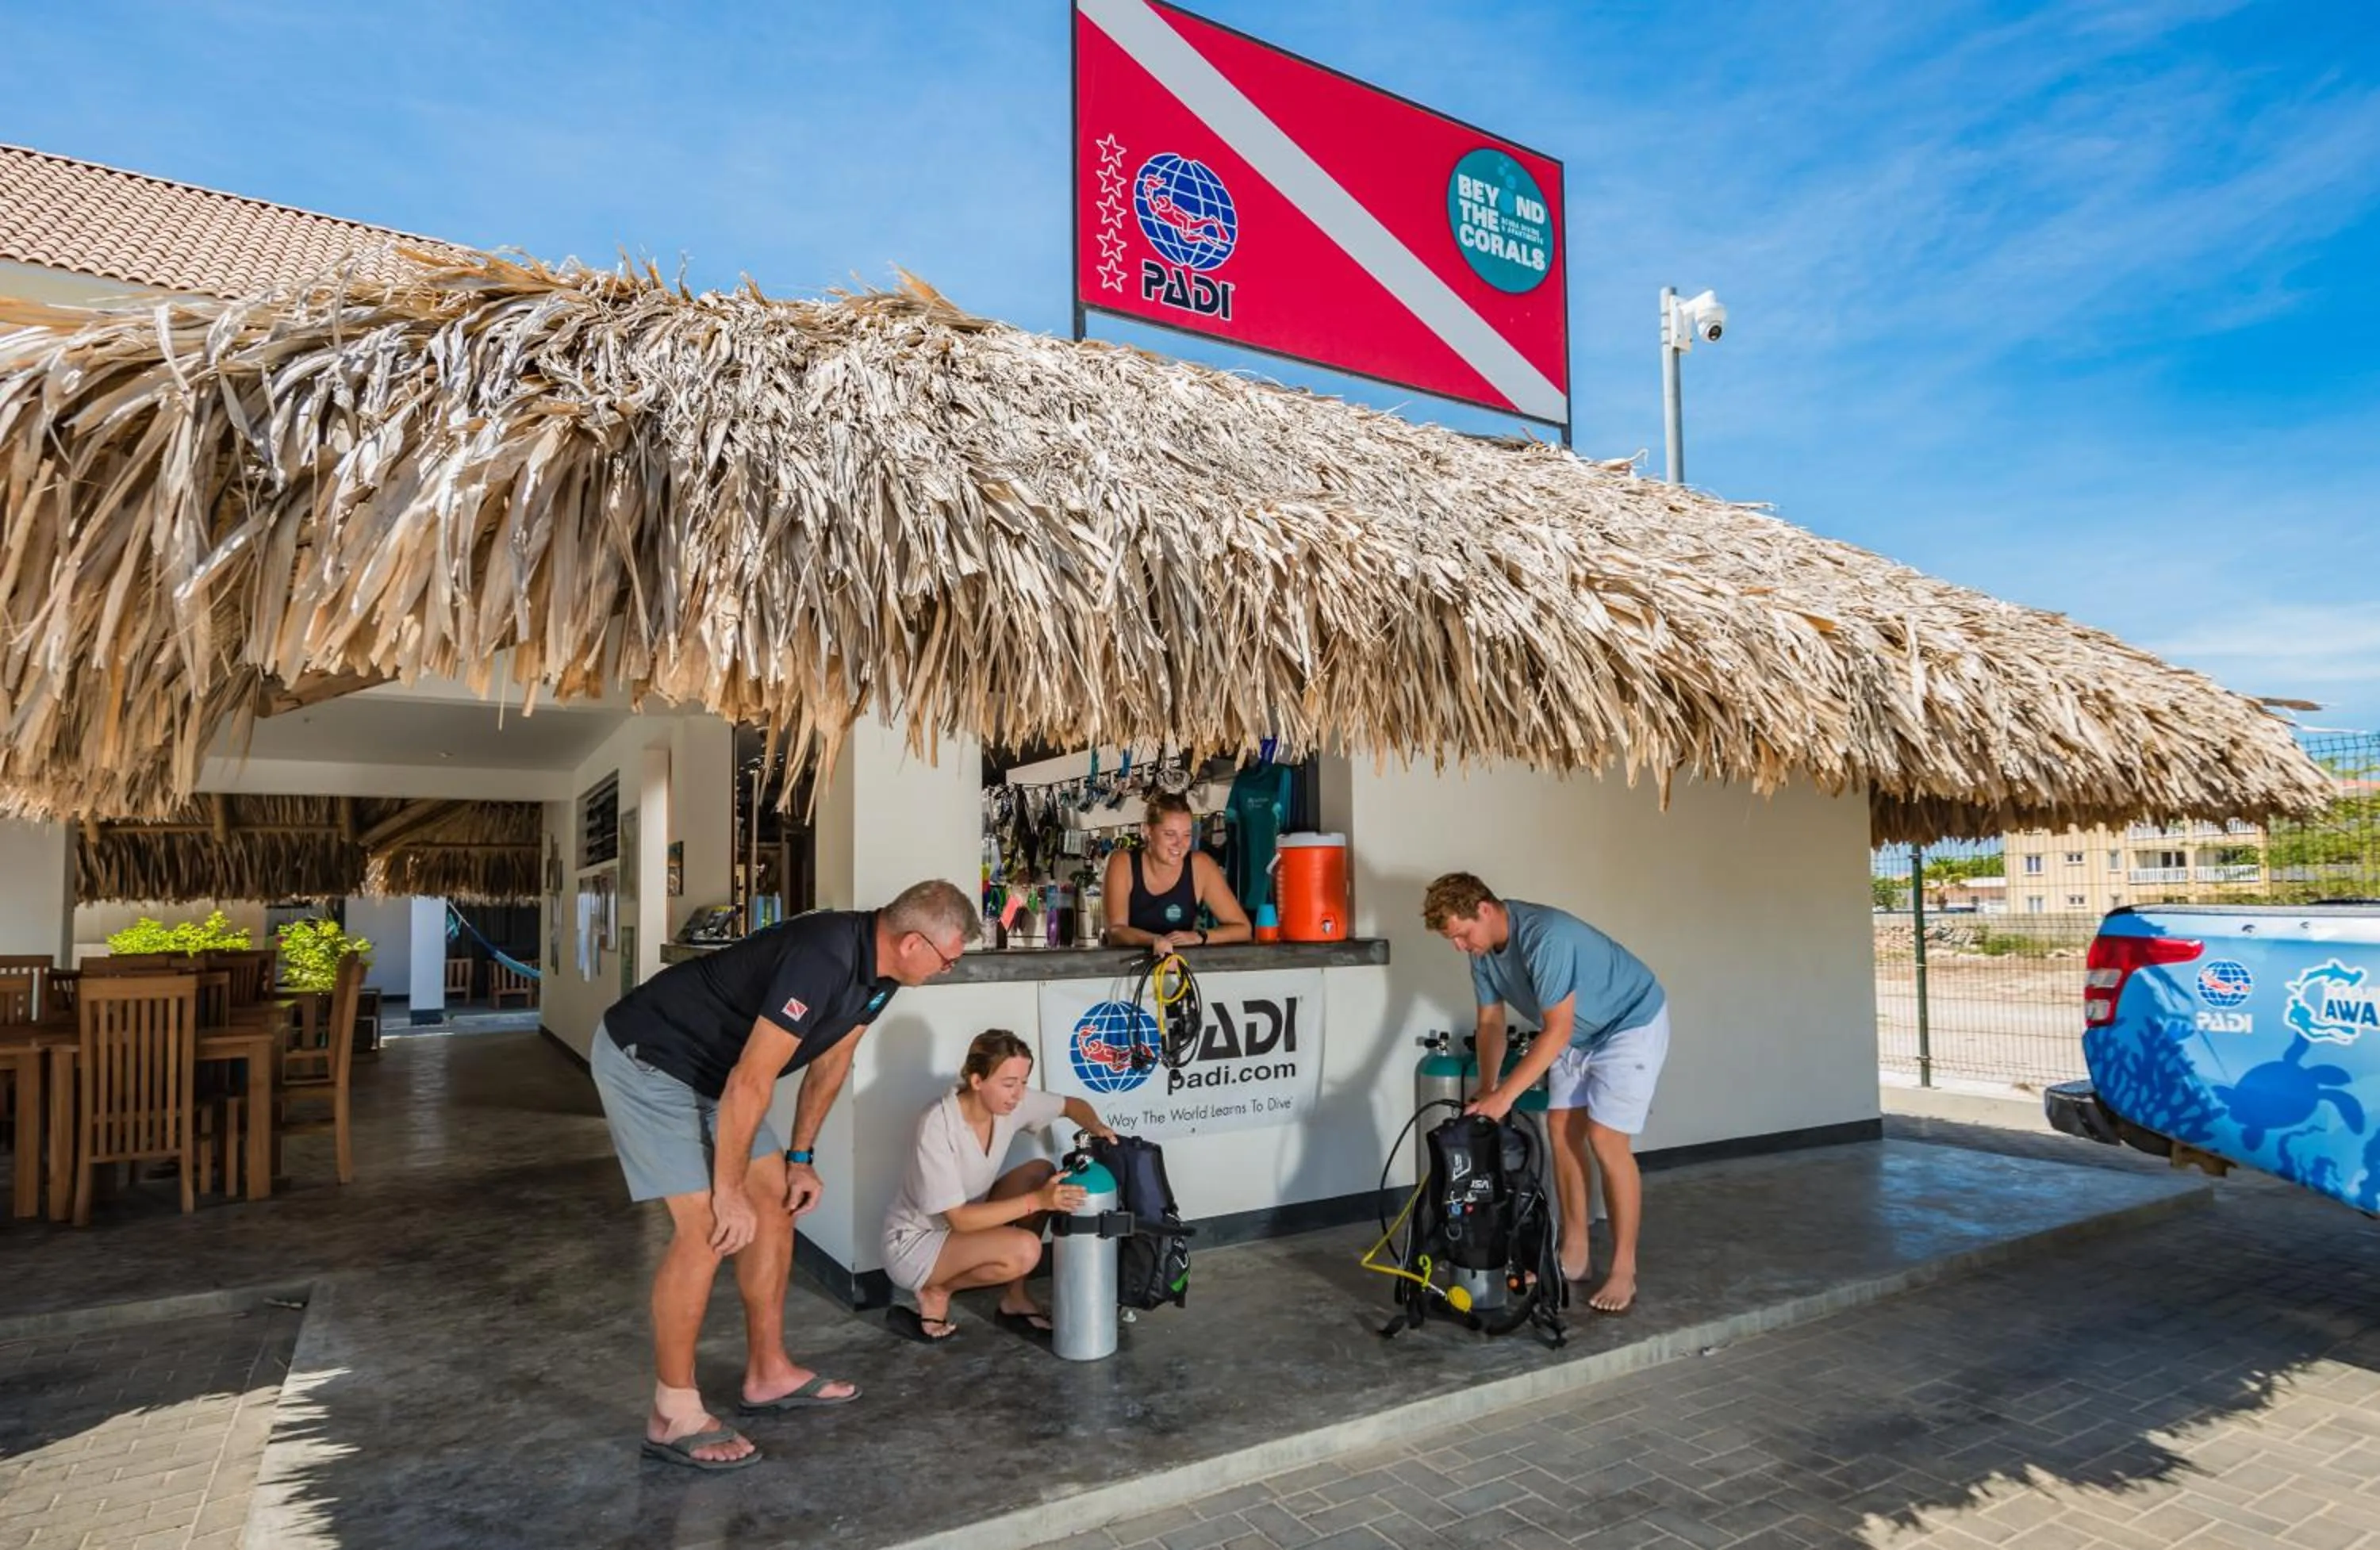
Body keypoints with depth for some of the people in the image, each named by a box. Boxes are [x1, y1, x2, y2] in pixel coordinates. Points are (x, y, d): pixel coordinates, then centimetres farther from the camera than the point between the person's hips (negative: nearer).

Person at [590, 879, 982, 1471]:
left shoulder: (877, 966, -5)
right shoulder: (823, 959, -34)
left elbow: (832, 1058, 8)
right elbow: (750, 1083, -29)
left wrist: (800, 1158, 11)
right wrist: (729, 1190, -19)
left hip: (712, 1067, 9)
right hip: (645, 1059, -9)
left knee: (776, 1200, 8)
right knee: (706, 1228, -12)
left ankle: (769, 1375, 20)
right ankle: (674, 1417, 2)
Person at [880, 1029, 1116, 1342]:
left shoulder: (1011, 1102, -12)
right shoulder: (938, 1126, -30)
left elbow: (1072, 1105, 5)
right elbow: (960, 1219, -29)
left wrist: (1097, 1128, -18)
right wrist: (1038, 1201, -34)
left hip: (966, 1221, 8)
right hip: (913, 1244, -8)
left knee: (1041, 1172, -9)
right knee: (1024, 1250, -29)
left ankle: (1015, 1298, 1)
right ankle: (937, 1291, -3)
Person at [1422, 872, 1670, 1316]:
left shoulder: (1546, 937, -36)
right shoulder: (1484, 948, -9)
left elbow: (1557, 1030, -35)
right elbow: (1490, 1022, -1)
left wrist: (1505, 1095, -35)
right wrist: (1485, 1090, -11)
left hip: (1631, 1024, -8)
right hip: (1578, 1033, 8)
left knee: (1606, 1141, -13)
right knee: (1563, 1134, 5)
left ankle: (1624, 1271, -1)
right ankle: (1574, 1254, 16)